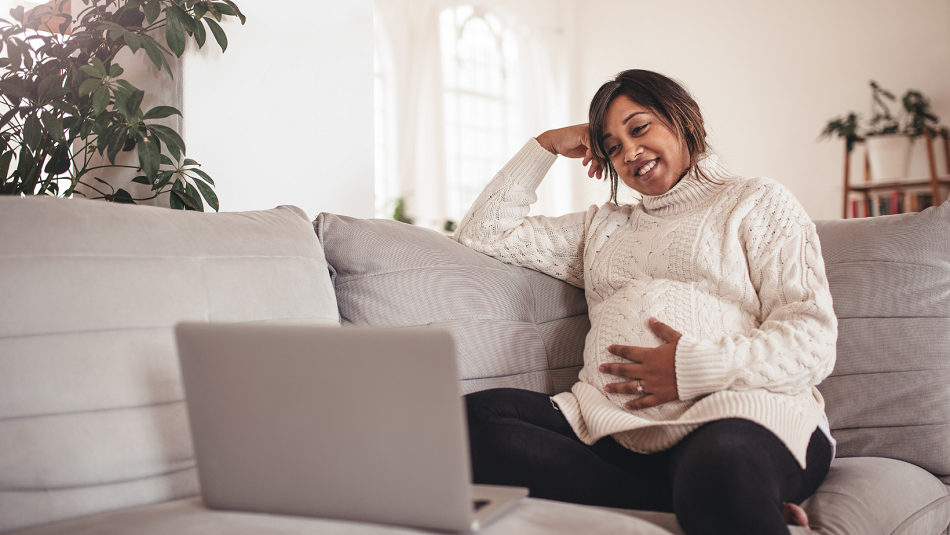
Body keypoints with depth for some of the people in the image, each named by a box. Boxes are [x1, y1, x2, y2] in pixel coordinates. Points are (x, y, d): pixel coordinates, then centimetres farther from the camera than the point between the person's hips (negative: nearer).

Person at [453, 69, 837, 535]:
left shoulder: (757, 201, 17)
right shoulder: (602, 227, 32)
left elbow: (811, 339, 3)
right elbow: (483, 233, 31)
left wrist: (695, 368, -12)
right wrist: (545, 146, 27)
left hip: (735, 414, -7)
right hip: (614, 425, 8)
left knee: (722, 467, -47)